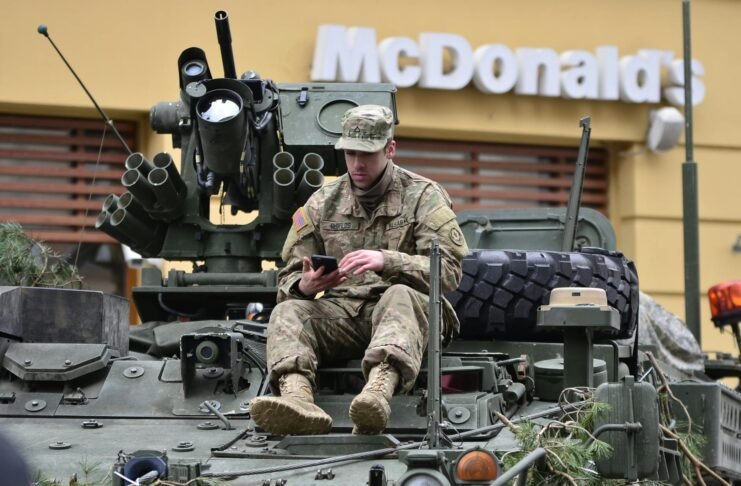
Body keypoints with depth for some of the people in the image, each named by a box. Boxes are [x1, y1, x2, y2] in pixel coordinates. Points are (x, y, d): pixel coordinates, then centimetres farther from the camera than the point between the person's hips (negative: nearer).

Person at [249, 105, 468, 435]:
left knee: (400, 296, -37)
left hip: (405, 306, -3)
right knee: (287, 311, -25)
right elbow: (289, 280, 15)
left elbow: (449, 271, -9)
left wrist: (386, 261, -25)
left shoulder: (424, 197, 4)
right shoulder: (323, 201, 14)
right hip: (340, 310, 4)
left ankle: (379, 392, -67)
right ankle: (298, 398, -56)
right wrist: (304, 286, -12)